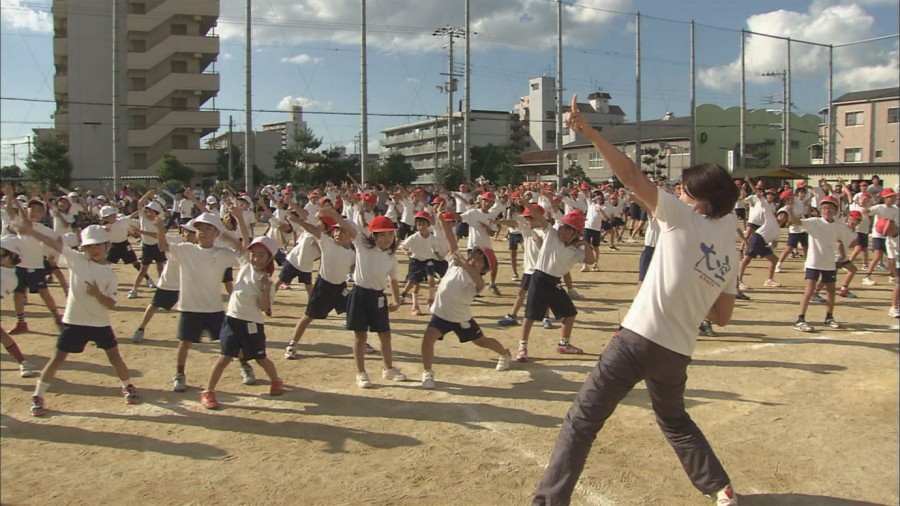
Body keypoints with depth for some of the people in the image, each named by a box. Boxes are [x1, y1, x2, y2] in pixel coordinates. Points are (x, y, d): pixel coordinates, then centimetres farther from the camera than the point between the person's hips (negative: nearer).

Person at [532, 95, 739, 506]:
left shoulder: (683, 219, -3)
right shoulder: (729, 253, 14)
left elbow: (631, 176, -11)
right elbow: (722, 316, 18)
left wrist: (590, 133, -11)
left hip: (638, 339, -7)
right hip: (678, 352, 7)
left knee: (582, 420, -1)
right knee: (675, 419, 34)